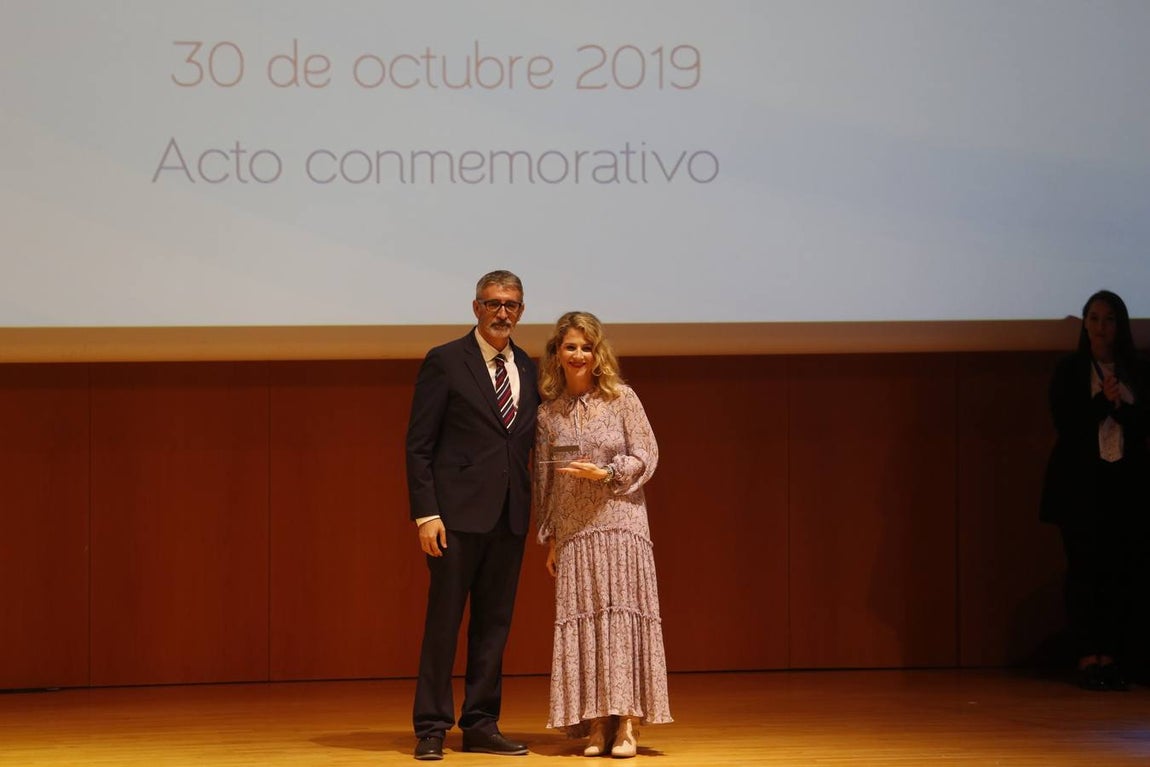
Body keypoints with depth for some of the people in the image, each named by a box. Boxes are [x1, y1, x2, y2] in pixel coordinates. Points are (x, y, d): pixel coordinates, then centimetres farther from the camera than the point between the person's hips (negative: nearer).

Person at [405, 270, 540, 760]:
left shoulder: (528, 370, 13)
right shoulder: (445, 362, -2)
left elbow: (528, 443, 15)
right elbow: (418, 445, -5)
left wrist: (533, 510, 4)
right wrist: (425, 513, -13)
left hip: (510, 516, 5)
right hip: (458, 512, -5)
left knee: (494, 623, 8)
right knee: (444, 619, -2)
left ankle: (481, 726, 14)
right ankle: (431, 729, 4)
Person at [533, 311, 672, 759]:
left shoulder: (622, 398, 1)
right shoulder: (548, 412, 9)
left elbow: (646, 456, -1)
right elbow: (544, 479, 12)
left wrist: (606, 474, -16)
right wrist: (549, 538, 9)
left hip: (619, 524, -3)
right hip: (572, 532, 3)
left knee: (621, 615, -6)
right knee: (580, 620, -1)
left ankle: (626, 724, -5)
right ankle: (595, 724, 2)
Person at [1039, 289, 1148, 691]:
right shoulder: (1069, 371, 6)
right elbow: (1065, 422, -3)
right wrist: (1104, 401, -13)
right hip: (1081, 482, -2)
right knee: (1085, 571, -5)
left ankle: (1110, 660, -1)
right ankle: (1088, 659, -4)